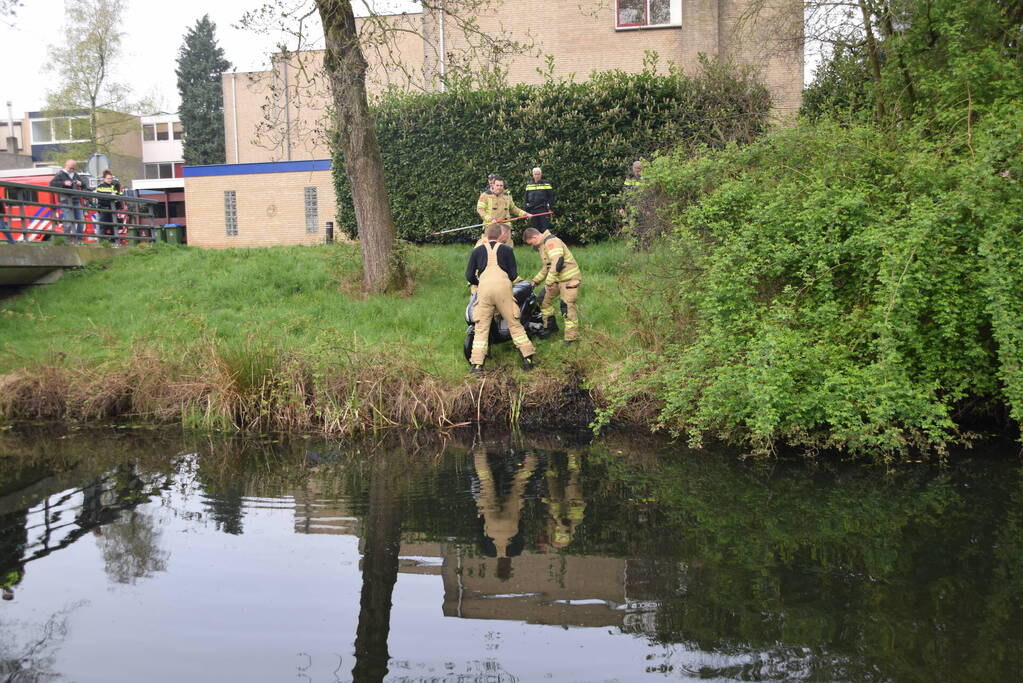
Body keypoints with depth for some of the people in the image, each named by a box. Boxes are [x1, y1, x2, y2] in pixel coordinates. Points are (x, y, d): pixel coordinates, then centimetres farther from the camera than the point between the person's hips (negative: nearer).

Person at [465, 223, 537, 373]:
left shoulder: (477, 251, 18)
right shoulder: (507, 250, 14)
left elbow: (469, 276, 13)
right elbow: (514, 274, 9)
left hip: (484, 288, 1)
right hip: (503, 287, -1)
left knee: (481, 328, 3)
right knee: (514, 324, 5)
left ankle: (476, 364, -4)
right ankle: (527, 359, 4)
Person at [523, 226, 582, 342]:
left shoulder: (551, 241, -18)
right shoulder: (542, 245, 16)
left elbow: (557, 261, -29)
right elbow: (547, 267, 27)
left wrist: (550, 281, -27)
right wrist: (536, 280, 24)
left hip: (568, 278, -10)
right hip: (557, 278, 10)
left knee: (568, 305, -10)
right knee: (544, 299, 13)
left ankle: (572, 337, -4)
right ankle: (549, 327, 26)